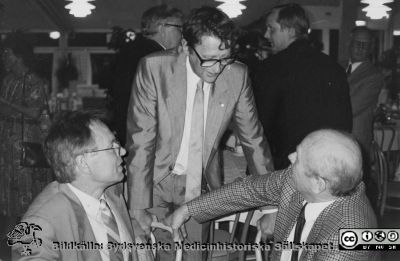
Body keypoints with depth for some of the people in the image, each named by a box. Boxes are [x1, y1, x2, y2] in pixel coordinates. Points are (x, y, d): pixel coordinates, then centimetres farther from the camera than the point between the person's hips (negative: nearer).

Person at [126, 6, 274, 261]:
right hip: (156, 181, -1)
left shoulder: (237, 75, -9)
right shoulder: (155, 68, -16)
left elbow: (253, 138, 1)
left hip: (201, 187, 2)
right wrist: (138, 208, -18)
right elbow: (141, 140, -15)